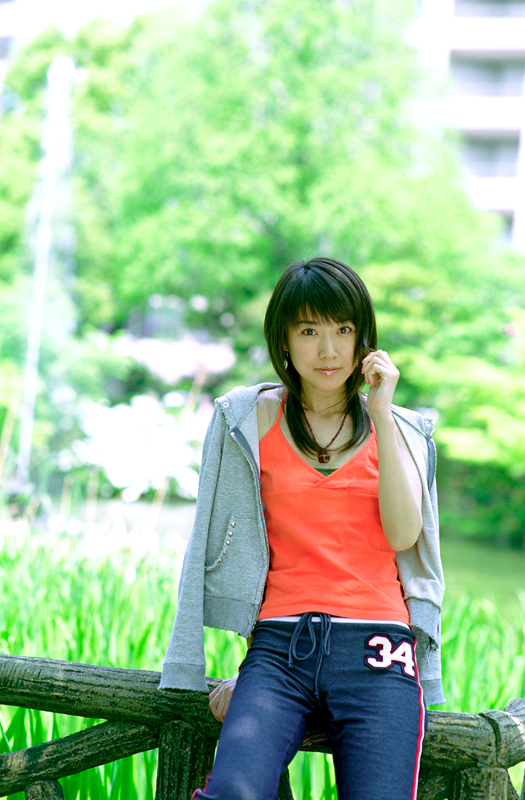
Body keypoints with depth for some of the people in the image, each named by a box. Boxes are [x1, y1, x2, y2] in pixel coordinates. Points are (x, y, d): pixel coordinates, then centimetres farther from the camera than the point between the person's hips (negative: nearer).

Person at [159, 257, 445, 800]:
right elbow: (231, 542, 10)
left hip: (376, 653, 1)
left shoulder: (399, 430, 15)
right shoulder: (252, 418, 12)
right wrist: (239, 664, 3)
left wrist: (381, 414, -1)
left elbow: (402, 534, -1)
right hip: (280, 646, -1)